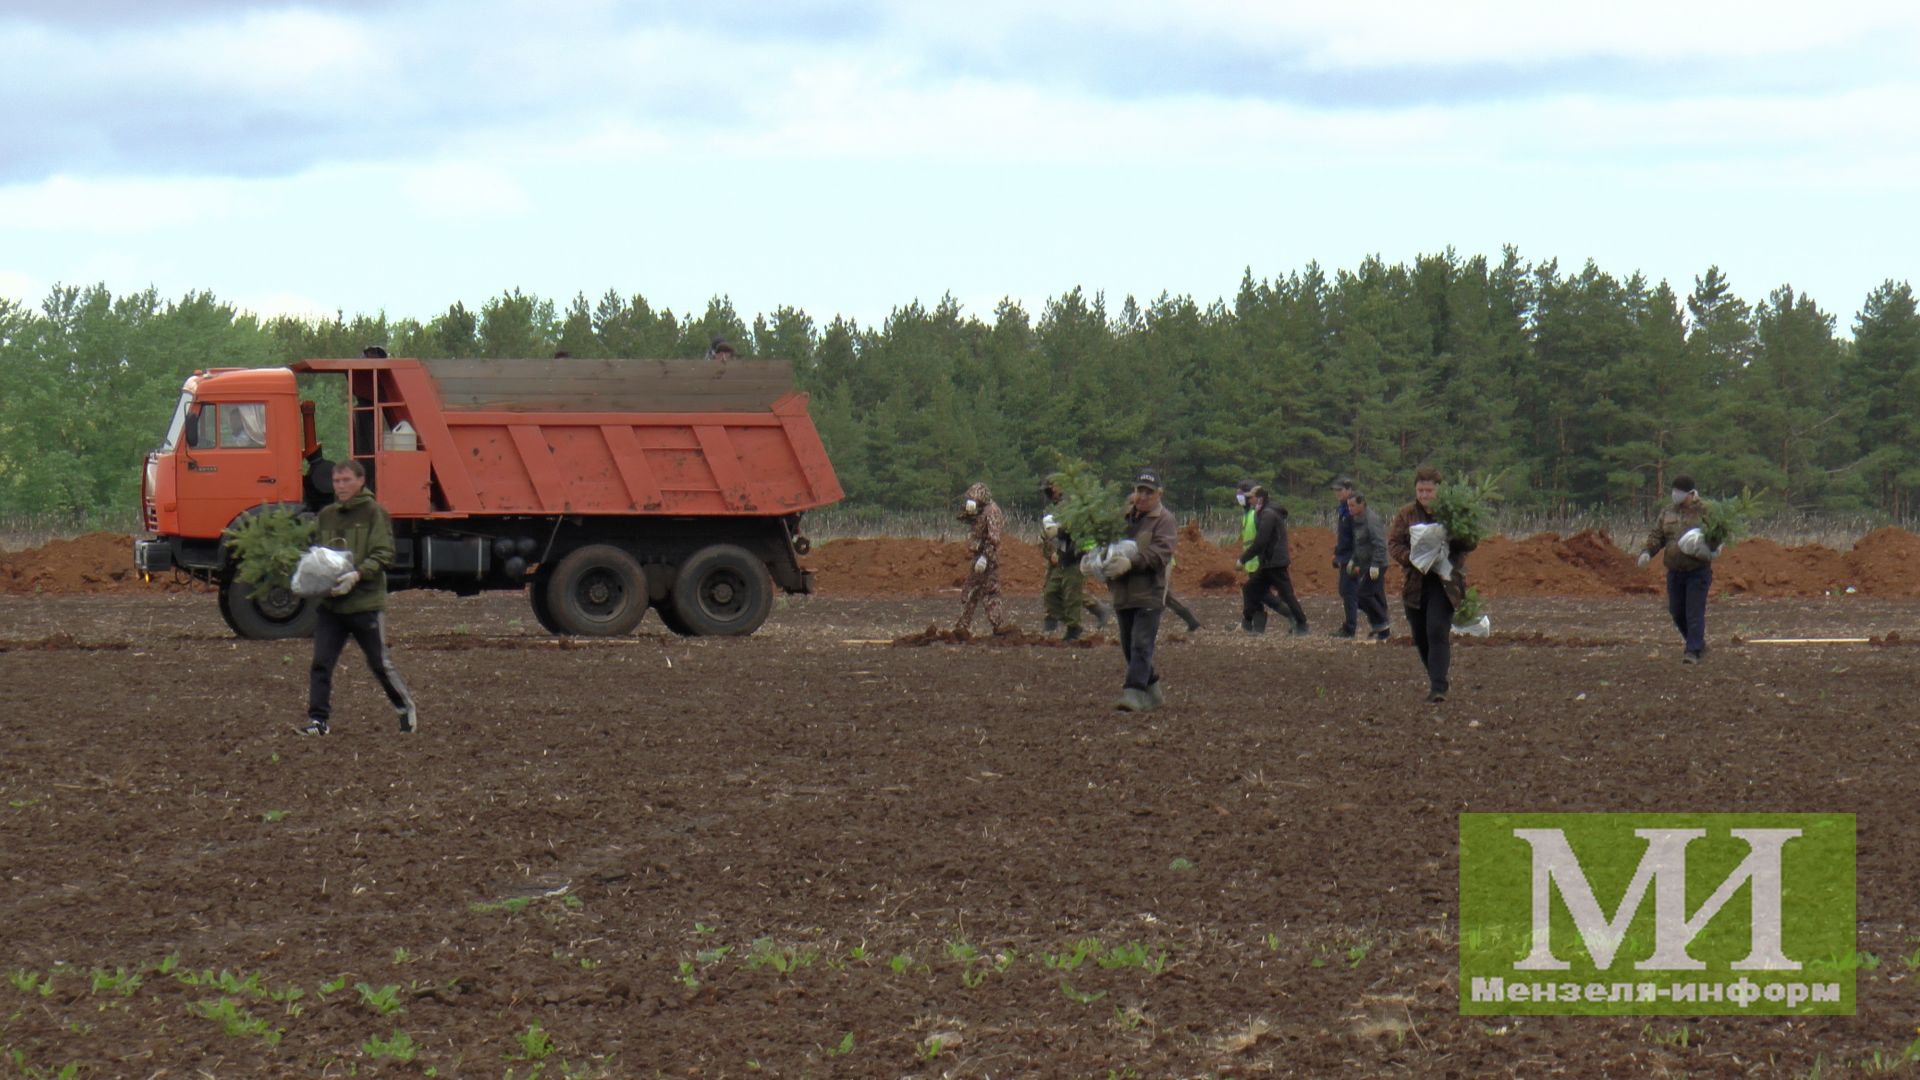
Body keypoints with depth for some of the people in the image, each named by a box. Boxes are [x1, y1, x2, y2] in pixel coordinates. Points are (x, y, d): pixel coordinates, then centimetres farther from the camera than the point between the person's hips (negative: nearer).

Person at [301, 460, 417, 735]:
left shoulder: (375, 513, -4)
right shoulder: (325, 516, 11)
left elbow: (383, 555, -10)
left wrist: (358, 574, -24)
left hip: (366, 602, -4)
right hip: (329, 604, 4)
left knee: (380, 663, 7)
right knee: (321, 663, -4)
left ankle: (406, 709, 27)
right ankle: (319, 720, 2)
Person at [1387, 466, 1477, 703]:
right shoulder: (1406, 514, 7)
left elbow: (1471, 541, -1)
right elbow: (1393, 543, 2)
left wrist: (1449, 542, -22)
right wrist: (1411, 558, -17)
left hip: (1444, 583, -4)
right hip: (1415, 583, 4)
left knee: (1438, 632, -16)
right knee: (1421, 637, 10)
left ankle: (1438, 687, -19)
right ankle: (1437, 680, 29)